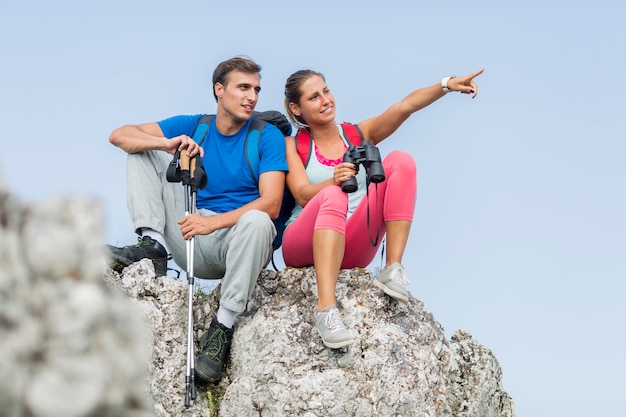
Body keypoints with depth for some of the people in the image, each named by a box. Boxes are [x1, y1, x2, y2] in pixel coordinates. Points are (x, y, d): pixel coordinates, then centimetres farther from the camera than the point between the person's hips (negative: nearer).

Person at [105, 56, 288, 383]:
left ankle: (222, 326, -29)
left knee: (257, 221, -40)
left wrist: (213, 222, -29)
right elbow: (119, 135, 1)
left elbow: (271, 204, -15)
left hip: (237, 242, -4)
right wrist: (167, 144, -19)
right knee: (144, 151, 4)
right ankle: (152, 247, -13)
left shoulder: (268, 136, -3)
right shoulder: (194, 127, 8)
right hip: (194, 247, 4)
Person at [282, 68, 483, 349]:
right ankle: (326, 309, -51)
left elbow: (404, 106, -5)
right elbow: (303, 195, -11)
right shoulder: (293, 145, 5)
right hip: (304, 246, -3)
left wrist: (447, 85, -21)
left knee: (400, 161, -13)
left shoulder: (360, 134, 12)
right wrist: (332, 181, -32)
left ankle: (392, 270, -23)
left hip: (352, 249, 3)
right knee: (334, 196, -37)